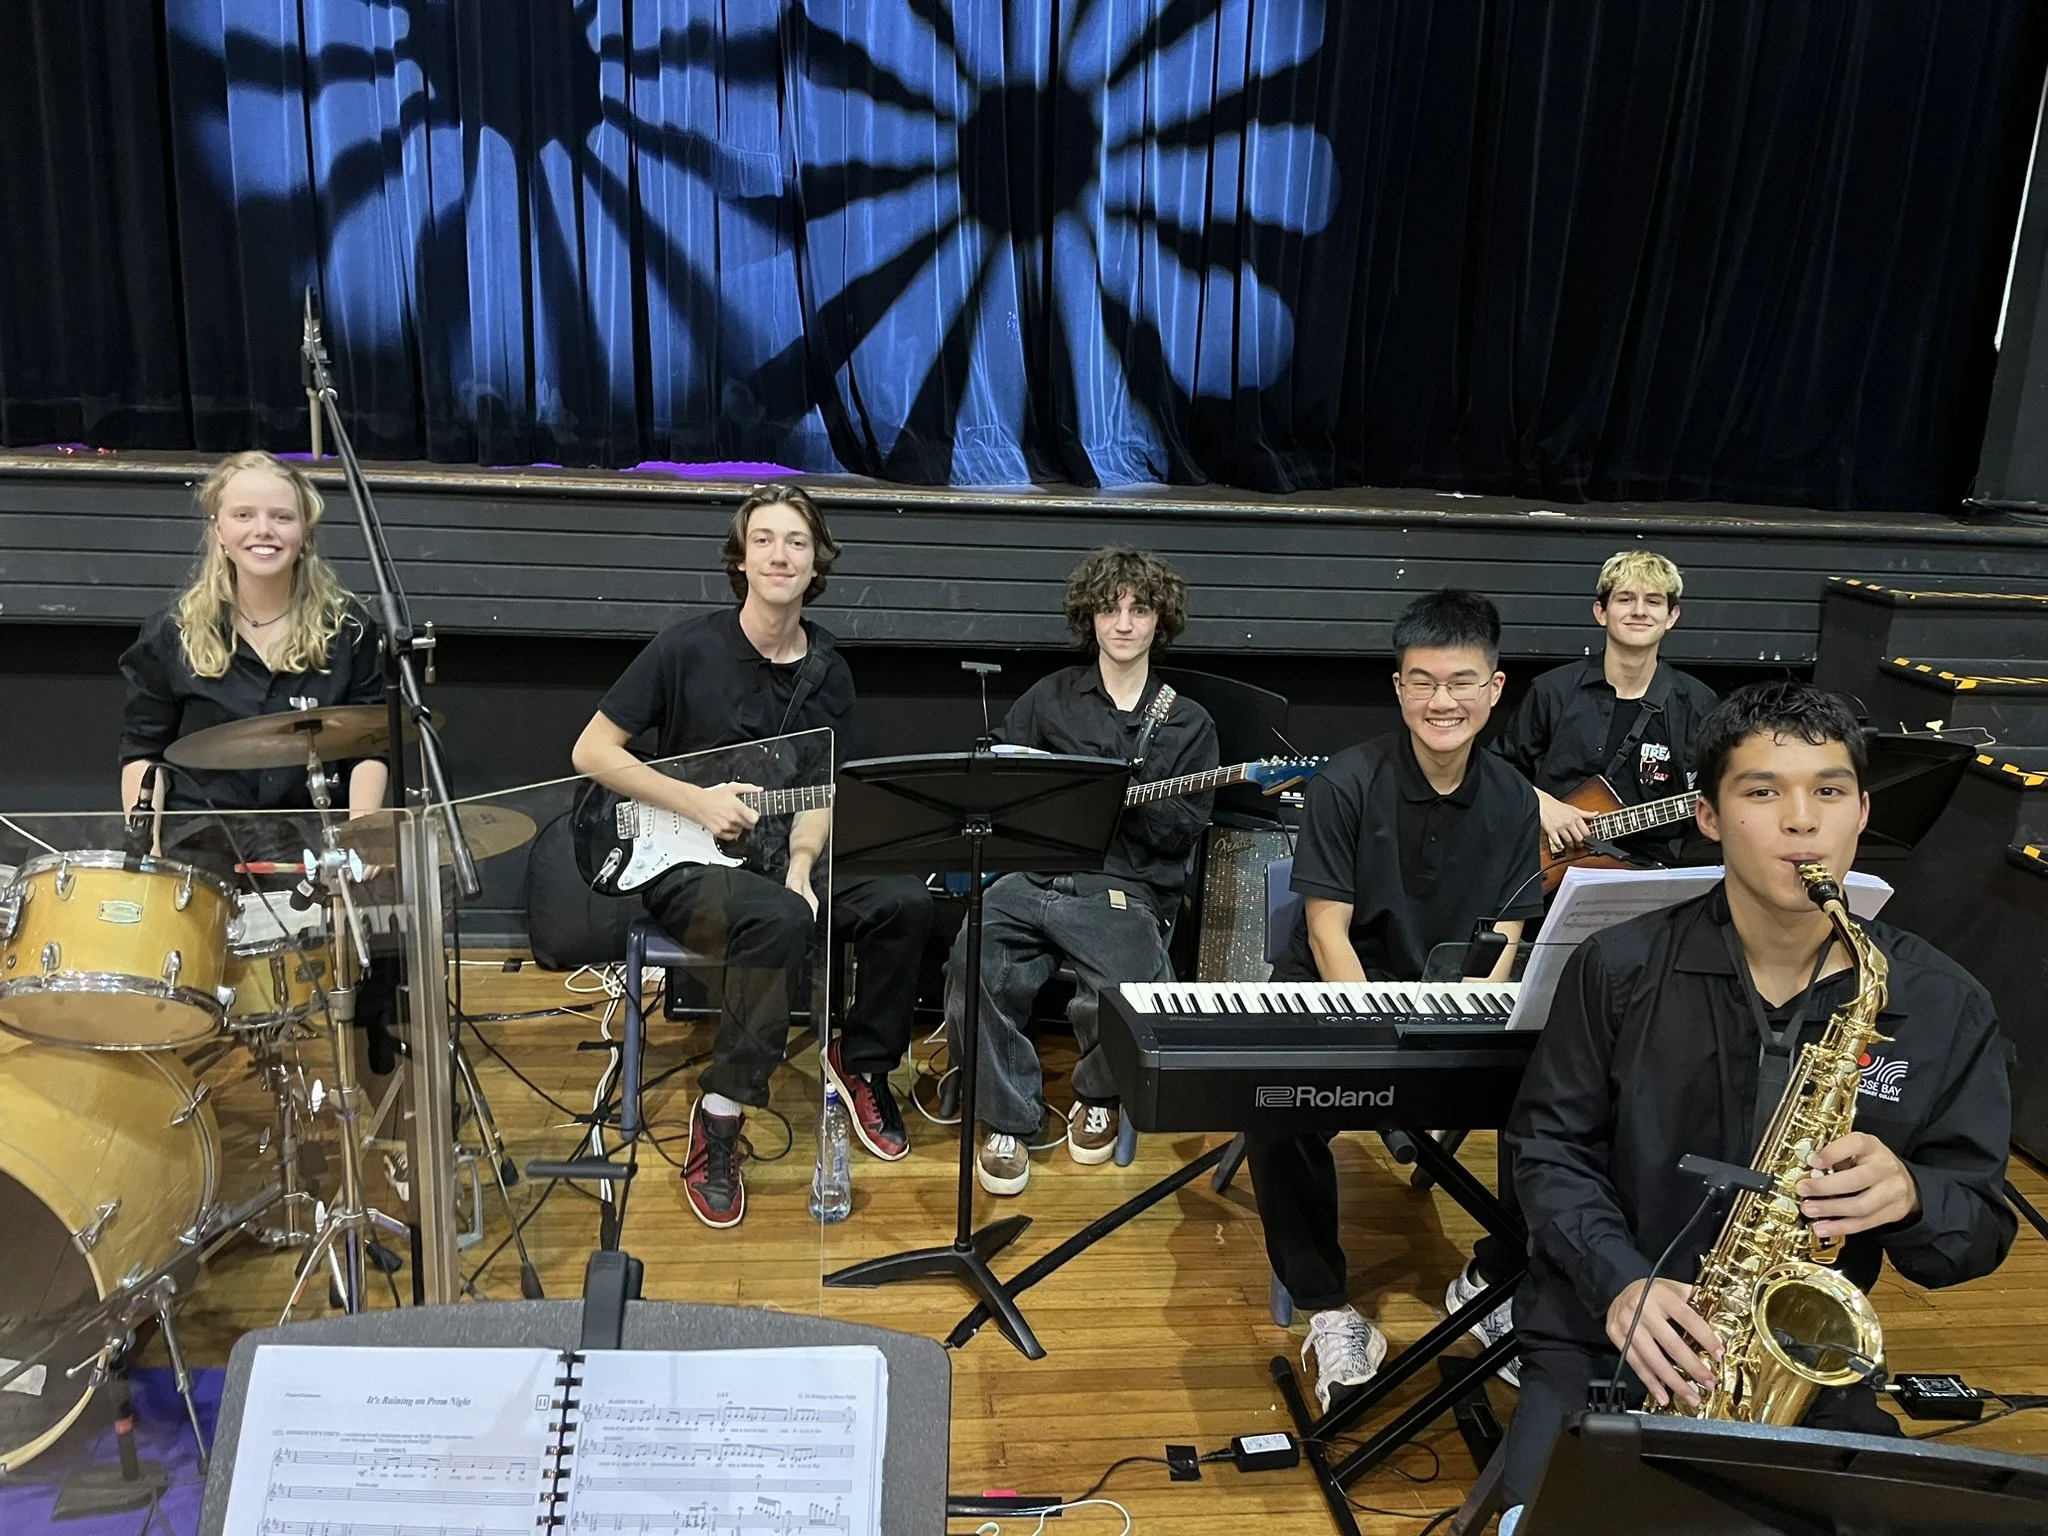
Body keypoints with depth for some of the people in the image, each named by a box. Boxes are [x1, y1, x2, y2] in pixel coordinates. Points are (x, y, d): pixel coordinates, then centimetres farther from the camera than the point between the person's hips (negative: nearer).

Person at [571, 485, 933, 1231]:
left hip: (778, 855, 5)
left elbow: (820, 793, 6)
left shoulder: (827, 671, 5)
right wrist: (696, 800, -18)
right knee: (781, 919, -36)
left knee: (904, 903, -19)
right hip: (685, 866, -5)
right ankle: (721, 1113, -21)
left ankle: (861, 1061, 6)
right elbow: (590, 751, -8)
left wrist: (800, 864, -15)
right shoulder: (687, 646, -10)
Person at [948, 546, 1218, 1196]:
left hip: (1126, 892, -1)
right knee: (976, 967, -29)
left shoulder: (1189, 724, 15)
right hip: (1031, 876, 1)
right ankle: (1009, 1120, -6)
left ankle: (1098, 1096, 8)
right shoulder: (1050, 698, 19)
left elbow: (1181, 830, 5)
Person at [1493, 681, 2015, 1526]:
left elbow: (1983, 1227, 3)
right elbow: (1549, 1145, 0)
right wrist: (1619, 1281, -17)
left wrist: (1910, 1197, -20)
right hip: (1603, 1340, -2)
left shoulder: (1944, 1005, -3)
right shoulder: (1619, 970, -6)